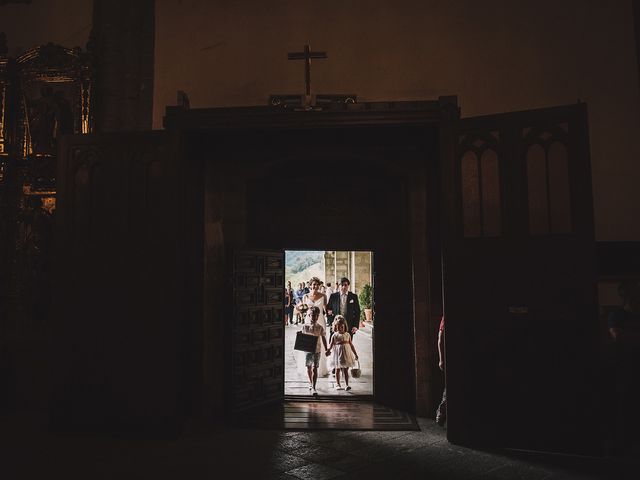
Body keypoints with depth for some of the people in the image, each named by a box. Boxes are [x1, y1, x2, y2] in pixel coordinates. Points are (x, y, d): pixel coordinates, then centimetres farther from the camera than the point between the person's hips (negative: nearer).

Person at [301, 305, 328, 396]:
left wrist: (326, 350, 1)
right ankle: (310, 383, 38)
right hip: (307, 350, 2)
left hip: (317, 350, -2)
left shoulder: (320, 327, -4)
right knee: (309, 367, 16)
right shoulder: (305, 326, -3)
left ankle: (313, 387, -5)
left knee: (315, 368, -6)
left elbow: (323, 339, 1)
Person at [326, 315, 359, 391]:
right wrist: (328, 350, -28)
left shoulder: (347, 335, 5)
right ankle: (337, 384, 15)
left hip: (346, 353, 2)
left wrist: (355, 354, 12)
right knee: (337, 370, 6)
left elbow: (351, 345, 10)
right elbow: (331, 344, -9)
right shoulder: (334, 335, -2)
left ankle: (347, 385, 6)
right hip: (338, 353, -2)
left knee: (346, 370, 4)